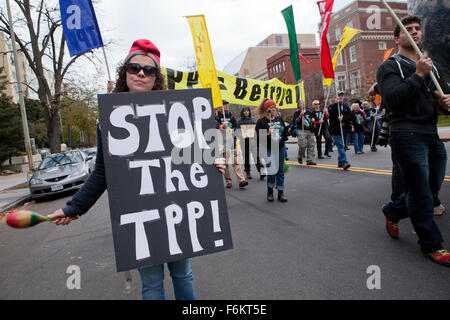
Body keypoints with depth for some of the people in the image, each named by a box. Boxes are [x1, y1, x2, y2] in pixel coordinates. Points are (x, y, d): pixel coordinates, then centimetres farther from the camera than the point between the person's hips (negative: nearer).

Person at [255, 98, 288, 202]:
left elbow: (285, 131, 18)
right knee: (271, 170, -10)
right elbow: (258, 137, -9)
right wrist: (267, 134, -23)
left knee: (280, 170, 6)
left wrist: (282, 140, 4)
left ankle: (281, 192, 15)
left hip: (280, 148, 5)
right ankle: (270, 191, 13)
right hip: (268, 149, -5)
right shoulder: (261, 121, -4)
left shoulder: (279, 119, 11)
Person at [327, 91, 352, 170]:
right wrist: (336, 104, -13)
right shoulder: (332, 106, 5)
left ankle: (340, 162, 22)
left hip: (344, 129, 5)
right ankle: (344, 163, -20)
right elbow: (331, 113, -15)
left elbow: (350, 116, 5)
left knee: (342, 146, 10)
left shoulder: (346, 106, 16)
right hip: (336, 129, -5)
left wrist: (343, 118, -12)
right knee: (340, 146, -13)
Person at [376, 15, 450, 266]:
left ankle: (393, 213, 35)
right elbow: (393, 98, -17)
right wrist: (418, 75, -19)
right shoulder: (390, 67, -1)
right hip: (407, 135, -7)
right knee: (421, 193, -3)